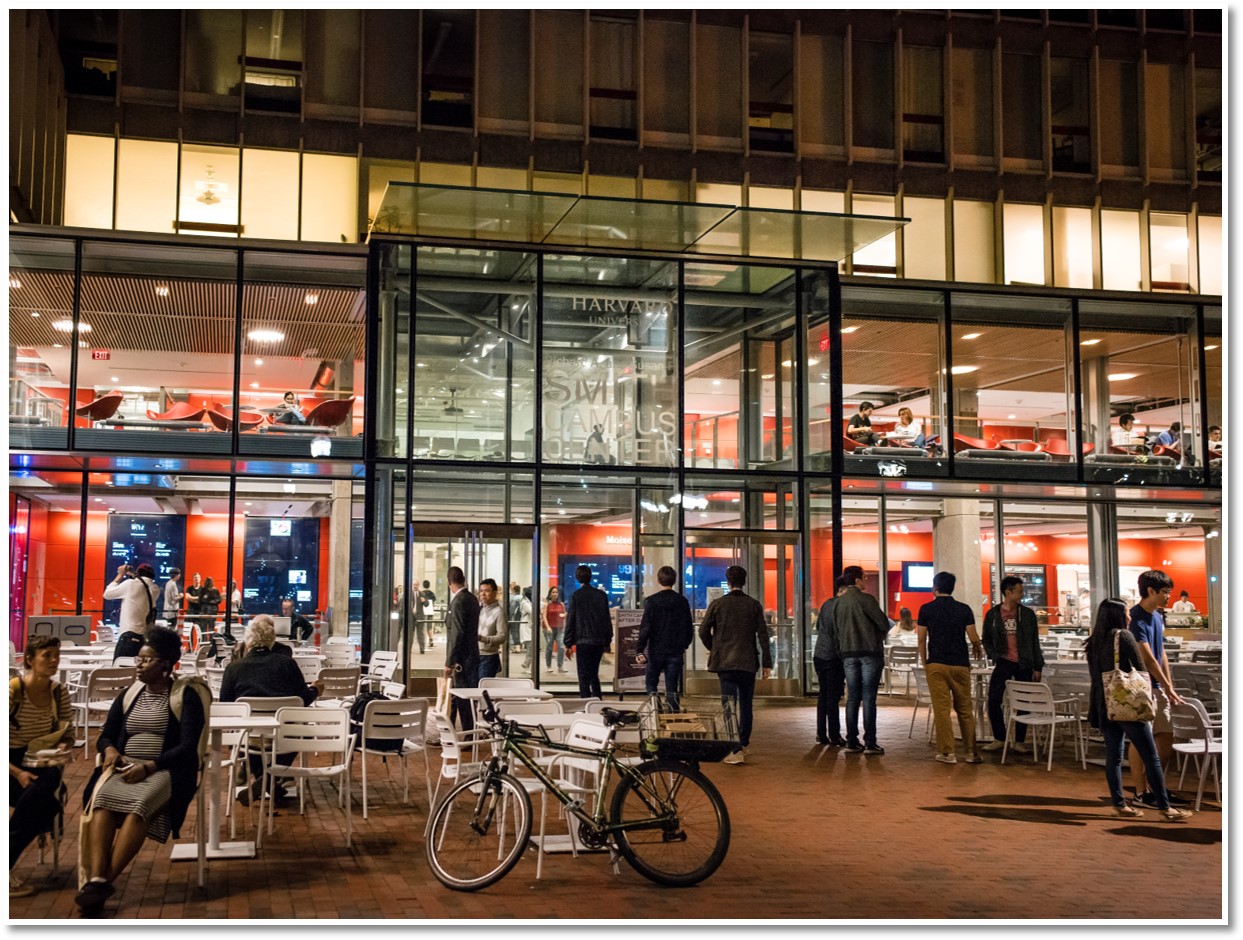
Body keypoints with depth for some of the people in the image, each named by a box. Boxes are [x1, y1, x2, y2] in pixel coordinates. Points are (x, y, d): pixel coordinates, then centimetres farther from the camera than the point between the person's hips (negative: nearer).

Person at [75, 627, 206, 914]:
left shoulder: (185, 697, 2)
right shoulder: (129, 694, 17)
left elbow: (188, 747, -6)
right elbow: (106, 735, 20)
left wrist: (148, 767, -18)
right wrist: (110, 750, -5)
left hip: (164, 770, -4)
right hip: (124, 767, 4)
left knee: (140, 804, -36)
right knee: (102, 797, -30)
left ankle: (104, 880, -34)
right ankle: (97, 878, -40)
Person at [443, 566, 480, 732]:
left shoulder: (459, 601, -16)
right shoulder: (472, 599, 12)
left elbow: (457, 634, -21)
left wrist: (449, 663, -18)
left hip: (462, 660, -9)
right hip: (472, 655, 9)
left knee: (464, 699, -6)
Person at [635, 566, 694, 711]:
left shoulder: (651, 601, -7)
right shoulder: (682, 601, 3)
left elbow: (645, 627, -11)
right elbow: (688, 628, 8)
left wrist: (639, 649, -7)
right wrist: (684, 645, 22)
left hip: (656, 650, -2)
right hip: (676, 651, 2)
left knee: (651, 683, 14)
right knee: (672, 688, 6)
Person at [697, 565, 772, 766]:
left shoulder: (717, 604, -3)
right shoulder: (754, 605, 0)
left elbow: (703, 631, -3)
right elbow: (763, 634, -2)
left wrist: (713, 649, 16)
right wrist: (767, 663, 1)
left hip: (724, 661, -1)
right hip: (748, 662, 1)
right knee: (746, 704, 16)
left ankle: (736, 750, -13)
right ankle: (744, 743, 28)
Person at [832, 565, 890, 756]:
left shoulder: (838, 603, 10)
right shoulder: (865, 599, -10)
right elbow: (884, 623, -11)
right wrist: (880, 636, 10)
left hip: (848, 654, 6)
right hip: (870, 652, -5)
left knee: (852, 698, 9)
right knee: (868, 698, -4)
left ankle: (852, 741, 9)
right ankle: (870, 743, -5)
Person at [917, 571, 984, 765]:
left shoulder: (926, 609, -1)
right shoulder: (964, 609, 2)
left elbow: (922, 639, 1)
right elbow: (973, 638, 1)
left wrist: (924, 662, 13)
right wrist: (978, 648, 23)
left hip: (936, 664, -2)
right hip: (960, 665, 2)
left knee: (941, 709, 0)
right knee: (964, 709, 10)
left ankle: (947, 752, -1)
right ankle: (971, 752, 11)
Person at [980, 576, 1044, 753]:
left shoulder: (1028, 614, 3)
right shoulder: (993, 615, 2)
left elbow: (1035, 642, 6)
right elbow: (986, 640, 11)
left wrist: (1038, 667, 3)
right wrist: (995, 656, -5)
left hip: (1024, 665, 0)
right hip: (1003, 663, 0)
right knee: (993, 700, -7)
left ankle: (1019, 741, 13)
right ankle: (999, 739, 7)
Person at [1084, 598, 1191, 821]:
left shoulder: (1094, 641, 10)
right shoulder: (1123, 636, -9)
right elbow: (1140, 669, -7)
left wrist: (1096, 710, 17)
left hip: (1104, 705, 7)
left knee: (1113, 756, 10)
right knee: (1151, 757, -2)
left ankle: (1118, 803, 11)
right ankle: (1164, 806, -1)